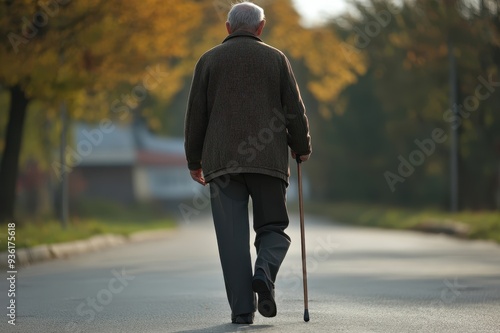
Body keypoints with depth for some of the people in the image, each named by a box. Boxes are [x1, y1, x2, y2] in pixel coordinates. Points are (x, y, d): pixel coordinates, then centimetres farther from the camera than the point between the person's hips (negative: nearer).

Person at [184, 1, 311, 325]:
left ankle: (242, 309, -3)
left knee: (232, 236, 2)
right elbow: (295, 109, 5)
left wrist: (194, 161, 14)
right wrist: (301, 148, 20)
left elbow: (196, 114, 6)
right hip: (270, 160, 0)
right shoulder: (276, 58, 7)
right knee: (273, 228, 12)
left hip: (221, 160, 0)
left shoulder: (209, 60, 8)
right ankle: (265, 273, -17)